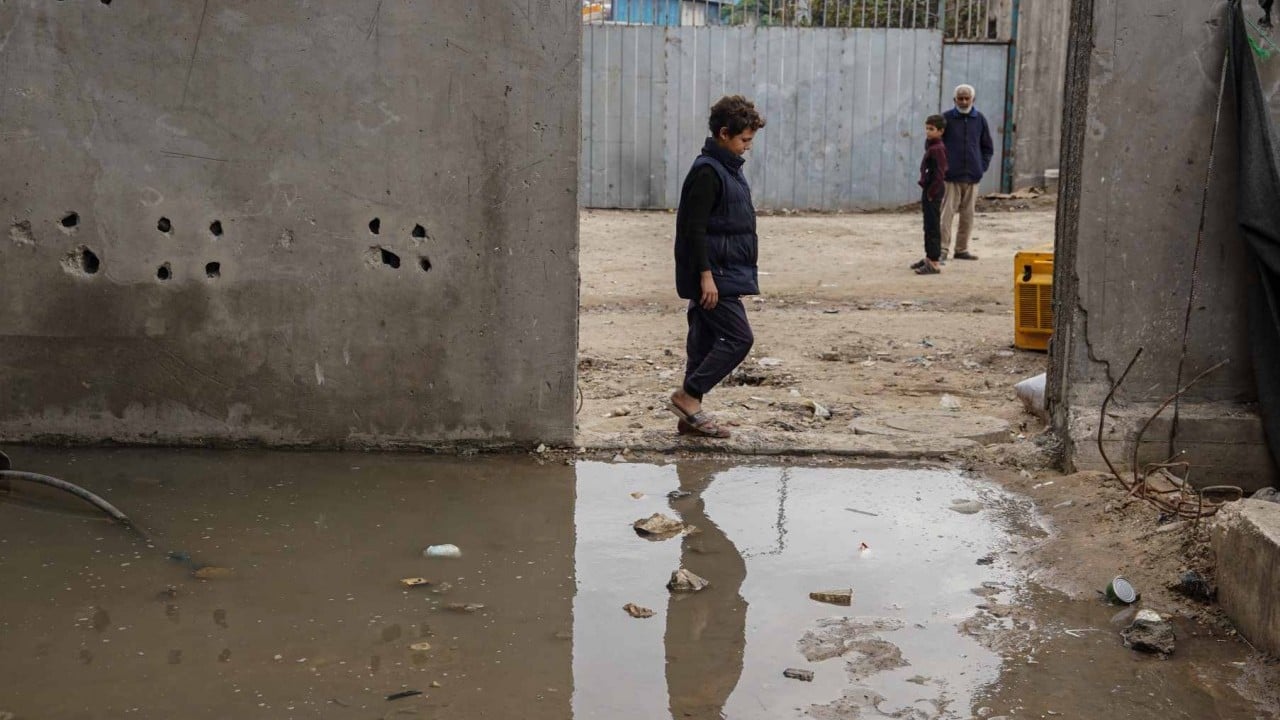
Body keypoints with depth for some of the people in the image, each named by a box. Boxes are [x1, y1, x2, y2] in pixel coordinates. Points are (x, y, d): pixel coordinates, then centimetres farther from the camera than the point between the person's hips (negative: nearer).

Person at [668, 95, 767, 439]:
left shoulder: (729, 168, 16)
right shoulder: (707, 172, -15)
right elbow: (694, 229, -19)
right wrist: (706, 275, -22)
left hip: (727, 273, 10)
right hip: (714, 274, -10)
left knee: (705, 341, 11)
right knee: (739, 337, -10)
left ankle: (690, 415, 16)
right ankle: (688, 395, -3)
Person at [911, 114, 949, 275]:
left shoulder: (937, 149, -17)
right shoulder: (930, 146, 12)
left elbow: (939, 174, -23)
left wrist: (931, 193, -18)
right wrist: (925, 195, 17)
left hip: (933, 192, -10)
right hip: (928, 190, 10)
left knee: (933, 227, -6)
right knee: (928, 226, 18)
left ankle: (934, 263, -4)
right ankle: (929, 257, 29)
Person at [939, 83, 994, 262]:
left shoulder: (980, 119, 7)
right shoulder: (946, 118, -2)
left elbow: (988, 148, 15)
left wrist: (982, 167, 4)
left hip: (972, 176, 4)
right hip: (950, 176, -3)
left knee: (967, 214, 9)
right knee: (947, 212, -8)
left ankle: (962, 249, 18)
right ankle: (942, 249, -6)